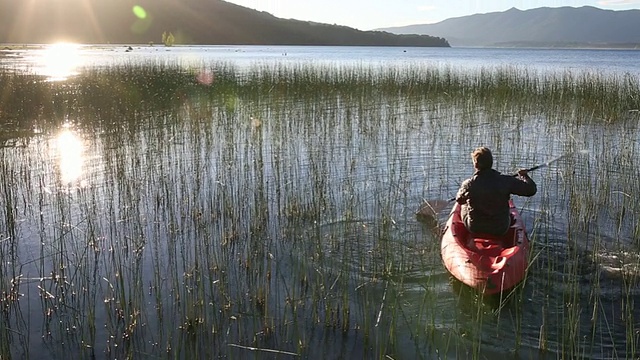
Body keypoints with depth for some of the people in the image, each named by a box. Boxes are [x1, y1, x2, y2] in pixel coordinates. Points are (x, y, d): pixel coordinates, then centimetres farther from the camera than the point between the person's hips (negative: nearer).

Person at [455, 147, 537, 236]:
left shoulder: (468, 184, -20)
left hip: (474, 228, -1)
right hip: (500, 230, 1)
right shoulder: (505, 181, -20)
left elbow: (459, 200, 2)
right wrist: (524, 175, 10)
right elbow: (531, 189, -11)